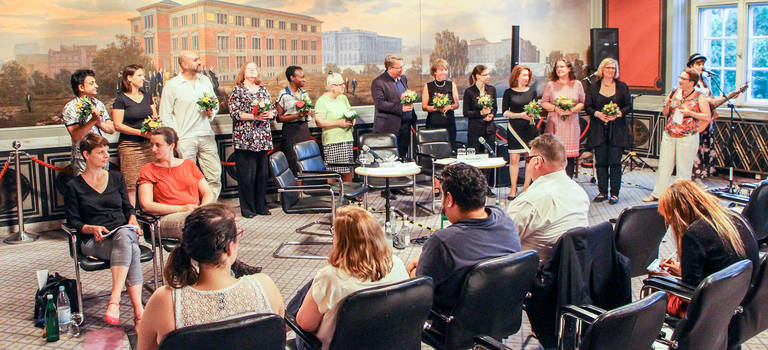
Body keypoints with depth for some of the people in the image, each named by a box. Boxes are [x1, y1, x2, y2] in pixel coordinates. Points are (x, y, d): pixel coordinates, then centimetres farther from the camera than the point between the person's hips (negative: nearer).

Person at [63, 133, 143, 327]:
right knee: (132, 250, -37)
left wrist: (132, 221, -2)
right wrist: (93, 229, -14)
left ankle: (114, 301, -43)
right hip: (93, 241, -3)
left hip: (123, 233, 3)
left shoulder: (116, 177, 19)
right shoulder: (74, 186, 10)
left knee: (124, 236, -39)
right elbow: (73, 222, 6)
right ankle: (138, 310, -45)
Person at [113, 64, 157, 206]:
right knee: (131, 186, -6)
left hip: (148, 144, 5)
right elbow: (118, 125, -7)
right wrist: (140, 132, -15)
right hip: (129, 145, -5)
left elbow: (155, 116, 21)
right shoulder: (121, 100, -3)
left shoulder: (147, 96, 15)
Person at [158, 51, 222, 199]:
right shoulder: (172, 85, -2)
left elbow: (215, 102, 25)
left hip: (206, 135, 5)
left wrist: (212, 112, 2)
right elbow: (165, 114, -2)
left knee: (215, 175, 3)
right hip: (185, 138, -4)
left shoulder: (205, 80, 12)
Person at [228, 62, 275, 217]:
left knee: (263, 173, 6)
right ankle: (247, 208, 3)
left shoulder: (263, 90, 17)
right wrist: (254, 116, -16)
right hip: (245, 138, -5)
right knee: (247, 174, -5)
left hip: (263, 138, 5)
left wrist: (269, 114, -5)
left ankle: (261, 206, 16)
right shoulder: (238, 90, 2)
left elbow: (273, 110, 18)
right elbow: (234, 113, -7)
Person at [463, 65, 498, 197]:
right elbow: (466, 112, -5)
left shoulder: (491, 89, 8)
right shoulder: (469, 91, -5)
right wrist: (480, 113, -15)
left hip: (489, 128, 4)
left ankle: (486, 186, 15)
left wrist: (491, 114, -4)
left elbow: (495, 108, 16)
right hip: (475, 129, -4)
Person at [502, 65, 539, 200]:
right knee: (514, 159, -1)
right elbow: (505, 112, -2)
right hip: (515, 128, -2)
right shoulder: (509, 92, 2)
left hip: (530, 128, 2)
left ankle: (526, 187, 12)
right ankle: (513, 189, 7)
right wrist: (521, 115, -14)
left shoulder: (532, 91, 9)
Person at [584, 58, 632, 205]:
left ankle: (614, 193, 5)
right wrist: (598, 114, -13)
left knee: (615, 162, -2)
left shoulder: (622, 86, 6)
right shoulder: (594, 87, 8)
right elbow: (587, 106, 6)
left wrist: (618, 114, -14)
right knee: (601, 162, 3)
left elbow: (629, 106, 5)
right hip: (599, 130, 1)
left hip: (617, 130, -1)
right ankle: (602, 192, 12)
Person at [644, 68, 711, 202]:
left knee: (684, 169, 2)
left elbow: (707, 117, -7)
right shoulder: (675, 93, 8)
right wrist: (666, 106, -7)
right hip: (669, 135, 4)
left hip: (687, 137, -4)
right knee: (664, 165, 9)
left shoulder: (699, 97, -4)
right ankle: (657, 193, 17)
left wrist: (690, 113, -17)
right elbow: (665, 113, 15)